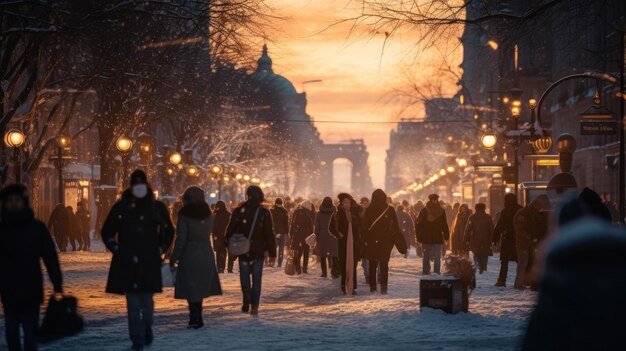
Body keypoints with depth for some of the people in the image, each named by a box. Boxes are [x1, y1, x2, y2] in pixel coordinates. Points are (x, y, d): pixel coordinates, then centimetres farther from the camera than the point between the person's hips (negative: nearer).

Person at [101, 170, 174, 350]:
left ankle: (147, 329, 26)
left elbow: (168, 231, 18)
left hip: (150, 262, 0)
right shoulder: (121, 207, 5)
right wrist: (116, 249, 5)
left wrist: (160, 250, 9)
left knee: (147, 299, 0)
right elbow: (107, 232, 15)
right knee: (133, 302, -2)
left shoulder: (157, 207, 5)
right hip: (126, 262, 0)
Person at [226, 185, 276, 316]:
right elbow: (269, 234, -3)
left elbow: (230, 231, 0)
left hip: (243, 251, 0)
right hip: (258, 251, 0)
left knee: (245, 278, 9)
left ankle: (246, 303, -6)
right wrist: (272, 254, 0)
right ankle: (254, 306, 1)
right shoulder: (264, 213, -3)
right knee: (257, 280, 6)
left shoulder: (239, 211, -2)